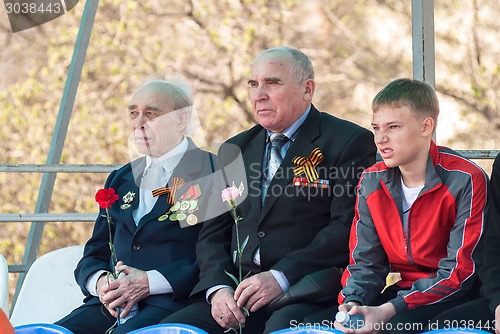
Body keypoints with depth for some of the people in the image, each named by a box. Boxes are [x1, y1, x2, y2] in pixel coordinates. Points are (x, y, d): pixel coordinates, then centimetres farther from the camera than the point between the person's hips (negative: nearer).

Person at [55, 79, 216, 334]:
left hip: (174, 303, -6)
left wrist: (150, 282, -16)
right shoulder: (120, 180, 24)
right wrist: (100, 281, -2)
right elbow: (94, 254, 23)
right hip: (112, 305, 6)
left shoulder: (212, 172, 2)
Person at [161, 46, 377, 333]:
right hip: (238, 294, 6)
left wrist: (281, 277, -17)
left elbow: (349, 229, -9)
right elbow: (214, 233, 17)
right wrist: (219, 288, -3)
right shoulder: (235, 150, 21)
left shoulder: (350, 142, 2)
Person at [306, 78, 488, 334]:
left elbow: (459, 271, -16)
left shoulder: (465, 180, -13)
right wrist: (352, 303, -17)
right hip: (402, 291, 5)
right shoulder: (371, 182, 5)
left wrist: (388, 310, -25)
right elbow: (365, 261, 6)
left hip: (452, 298, -5)